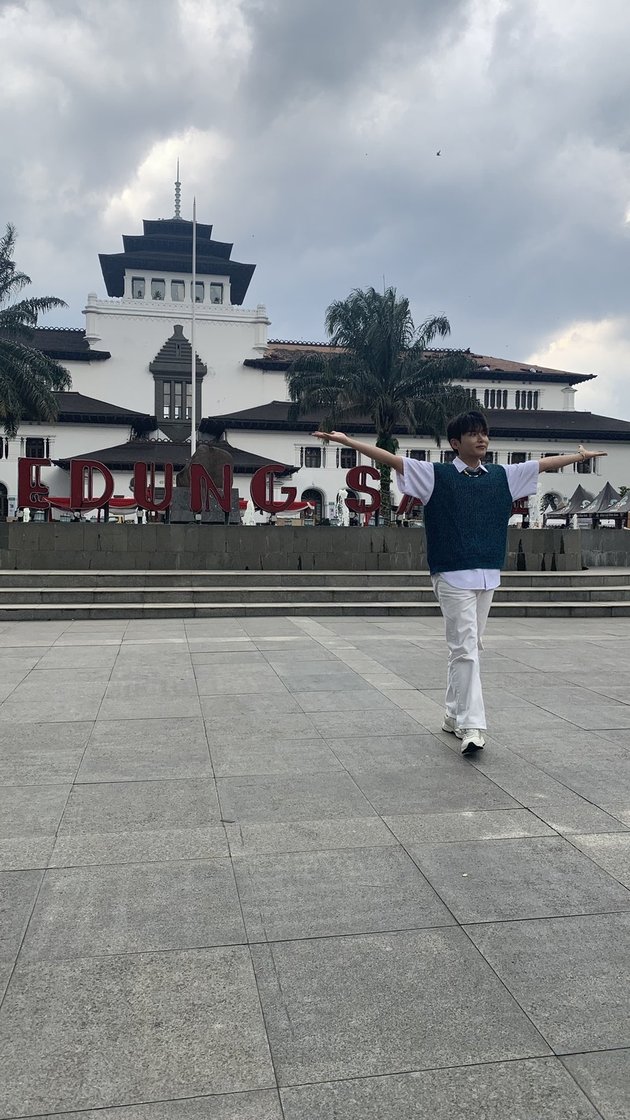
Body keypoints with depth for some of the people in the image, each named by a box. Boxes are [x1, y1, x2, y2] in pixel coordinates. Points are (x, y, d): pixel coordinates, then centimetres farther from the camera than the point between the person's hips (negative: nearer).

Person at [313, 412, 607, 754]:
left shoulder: (502, 476, 11)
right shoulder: (436, 475, -3)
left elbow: (543, 464, 22)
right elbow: (391, 459, -9)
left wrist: (580, 455, 32)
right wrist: (347, 441, -16)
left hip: (488, 575, 5)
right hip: (453, 576, -5)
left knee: (468, 648, 13)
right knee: (464, 649, -9)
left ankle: (453, 716, 26)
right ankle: (471, 726, -7)